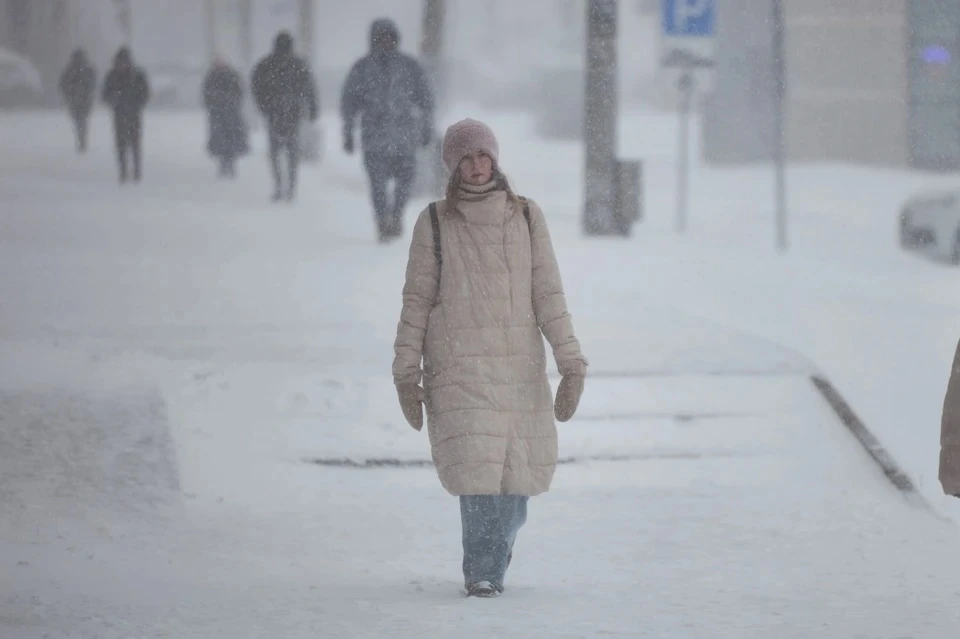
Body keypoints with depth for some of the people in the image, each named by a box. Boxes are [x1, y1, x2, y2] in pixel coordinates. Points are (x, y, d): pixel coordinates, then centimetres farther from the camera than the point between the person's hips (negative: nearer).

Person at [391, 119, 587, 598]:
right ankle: (482, 572, -3)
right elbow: (417, 300, 4)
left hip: (520, 368, 2)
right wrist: (406, 372, 1)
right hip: (458, 369, -2)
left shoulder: (527, 217, 6)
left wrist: (571, 361, -4)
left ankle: (491, 563, 29)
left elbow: (548, 292, 3)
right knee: (477, 466, -16)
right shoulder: (435, 223, 2)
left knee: (517, 474, 2)